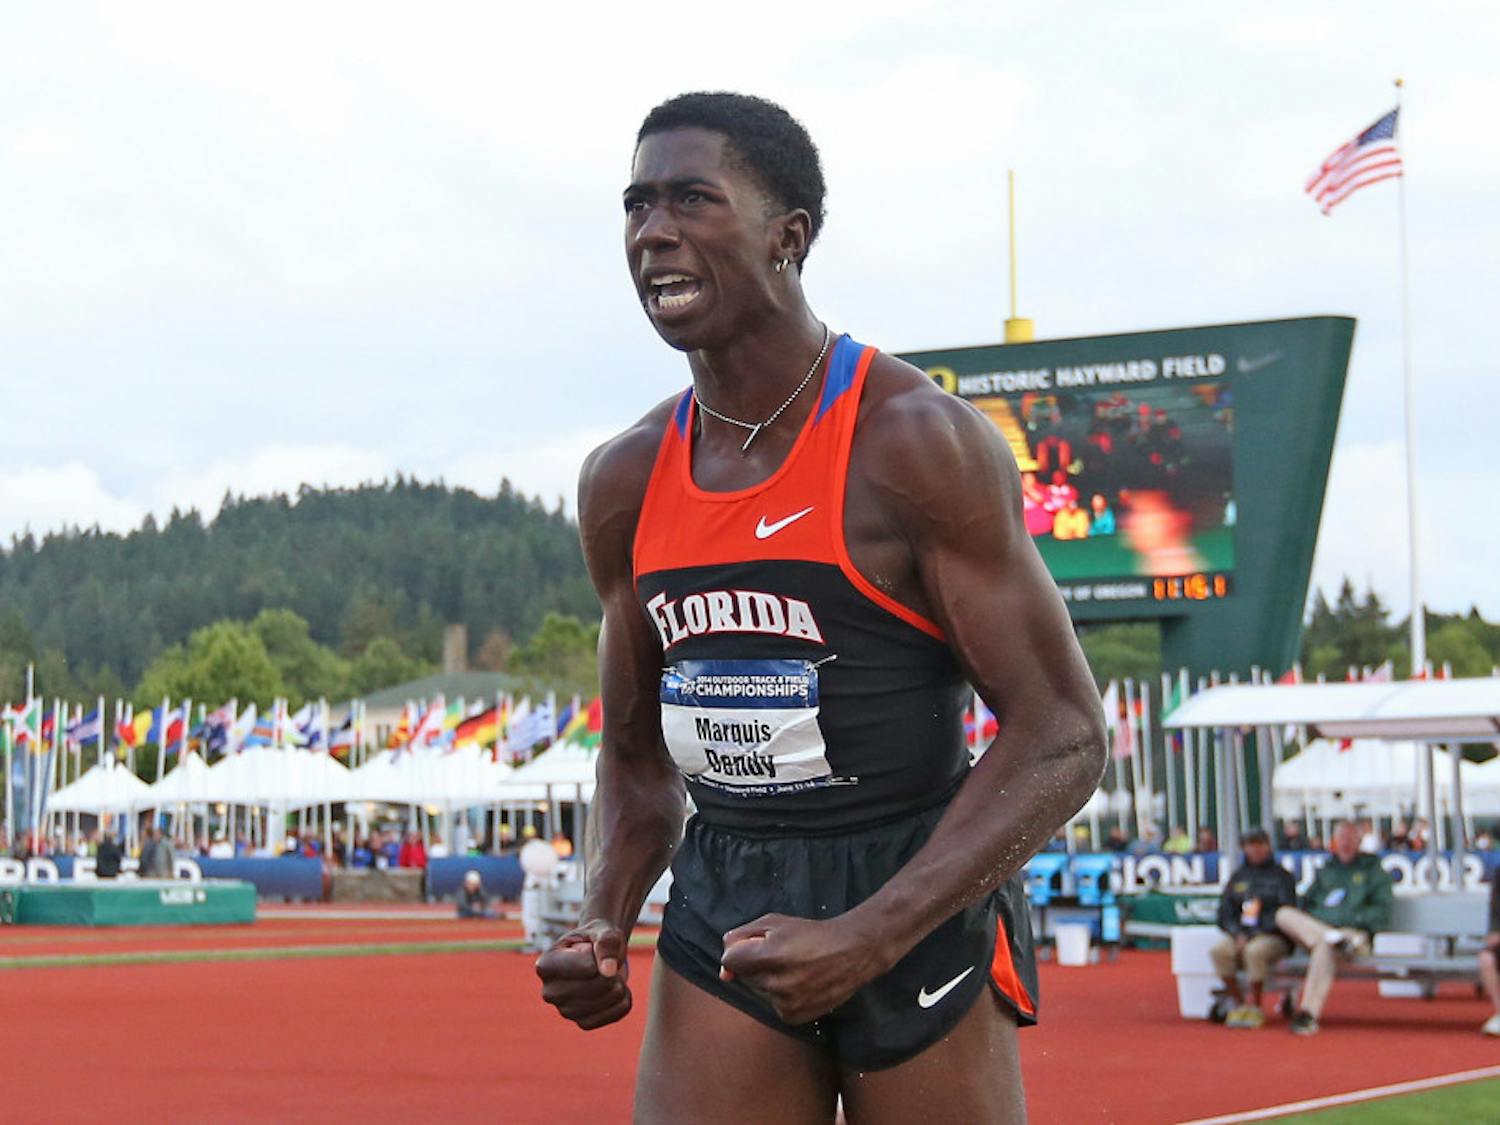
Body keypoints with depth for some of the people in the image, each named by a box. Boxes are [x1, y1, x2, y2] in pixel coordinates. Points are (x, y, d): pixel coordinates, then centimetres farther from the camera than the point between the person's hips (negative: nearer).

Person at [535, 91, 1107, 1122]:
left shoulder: (920, 444, -12)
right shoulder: (625, 484, 6)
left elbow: (1063, 737, -15)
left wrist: (865, 939, -24)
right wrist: (605, 924, -2)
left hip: (921, 905, -4)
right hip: (721, 911, 4)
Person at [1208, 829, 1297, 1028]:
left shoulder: (1281, 876, 7)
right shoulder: (1238, 877, 19)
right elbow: (1224, 914, 14)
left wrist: (1255, 934, -14)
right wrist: (1238, 934, -6)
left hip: (1274, 937, -4)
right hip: (1240, 934, 4)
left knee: (1255, 951, -38)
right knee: (1219, 951, -28)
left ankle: (1255, 1006, -21)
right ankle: (1238, 1002, -14)